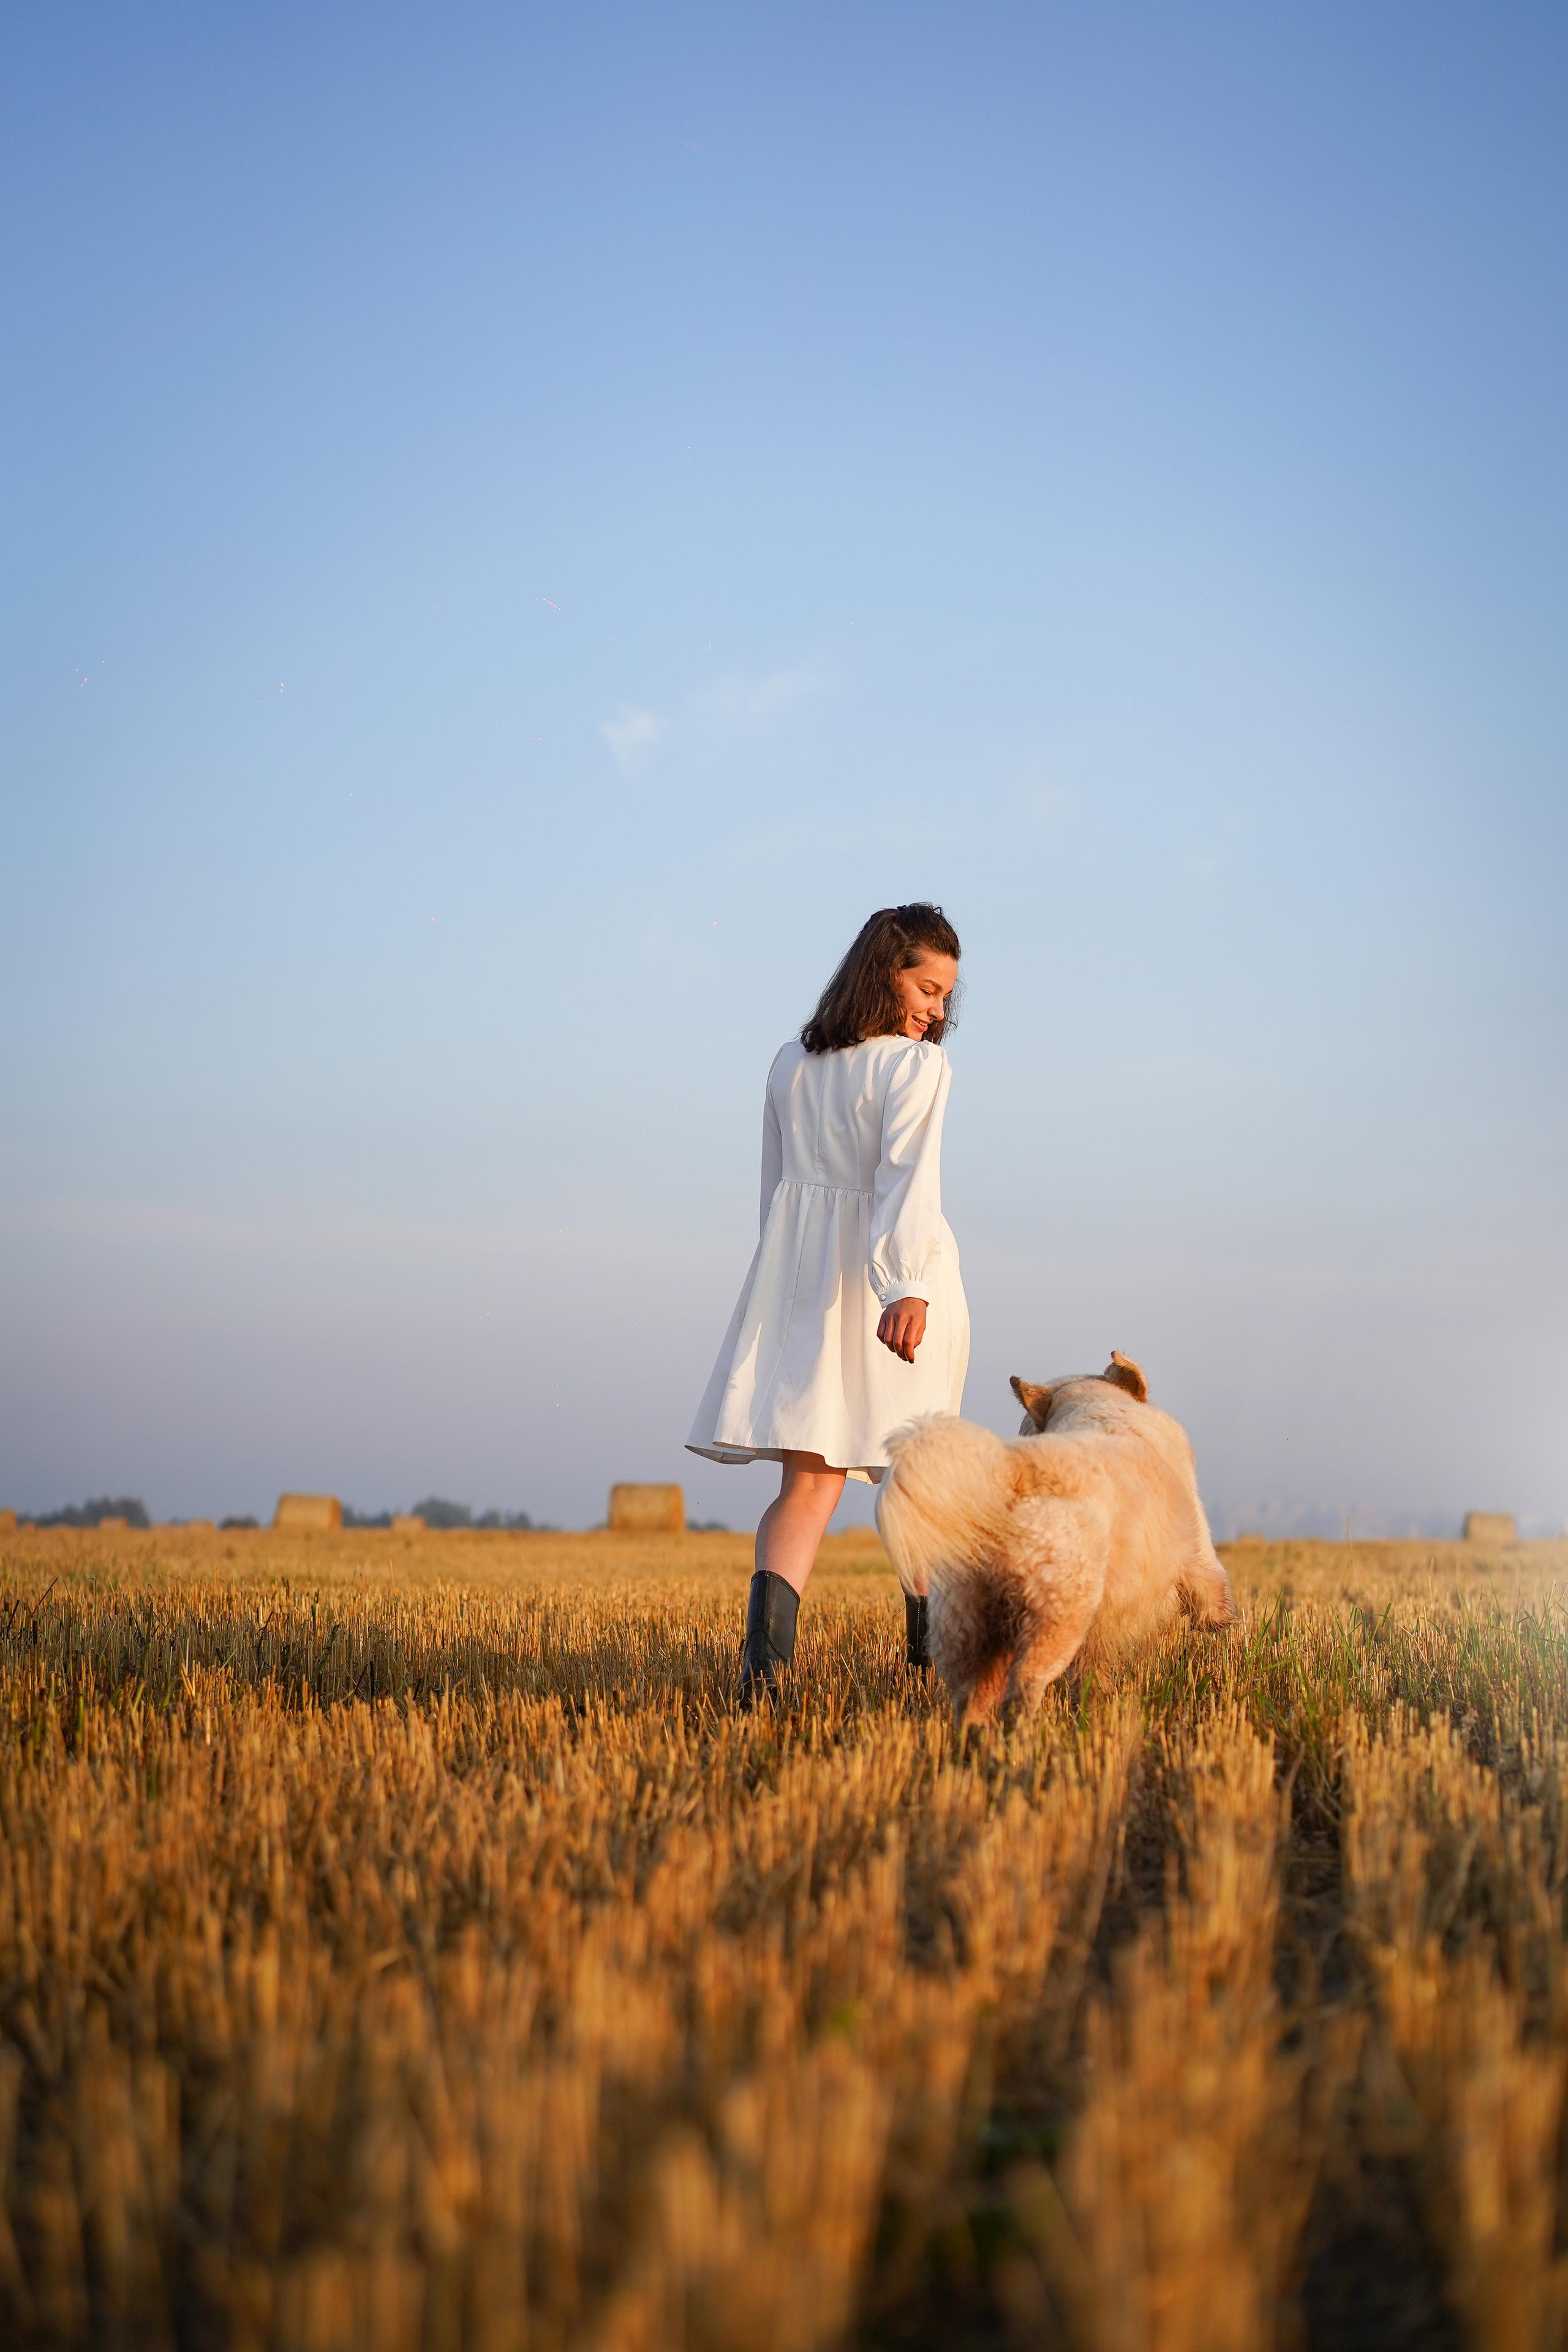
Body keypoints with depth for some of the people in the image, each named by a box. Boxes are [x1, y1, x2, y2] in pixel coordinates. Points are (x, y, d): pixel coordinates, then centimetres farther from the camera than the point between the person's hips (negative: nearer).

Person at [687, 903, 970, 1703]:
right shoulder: (917, 1067, -9)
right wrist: (907, 1287, -35)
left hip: (800, 1277, 4)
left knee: (809, 1481, -3)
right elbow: (908, 1176, -24)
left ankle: (767, 1643, -29)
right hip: (897, 1276, -4)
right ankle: (929, 1640, 33)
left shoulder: (790, 1065, 9)